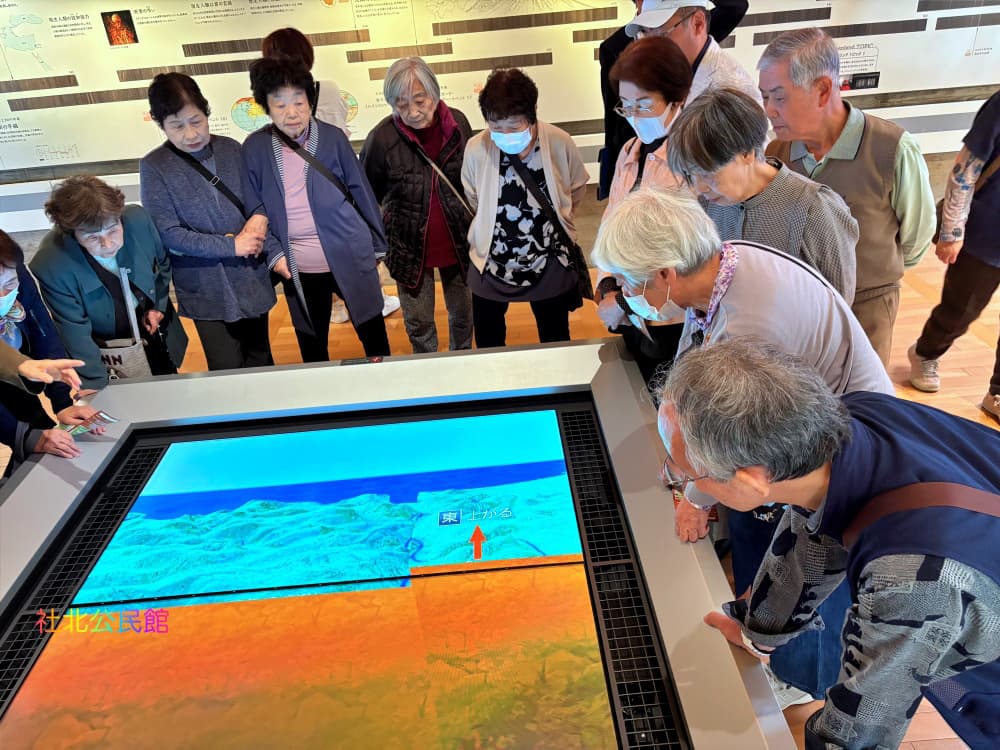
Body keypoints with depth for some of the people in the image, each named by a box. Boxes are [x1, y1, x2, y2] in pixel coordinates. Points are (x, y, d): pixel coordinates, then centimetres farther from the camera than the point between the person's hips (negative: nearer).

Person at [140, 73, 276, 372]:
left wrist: (261, 215, -12)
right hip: (206, 289, -3)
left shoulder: (230, 148, 1)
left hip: (252, 277, 3)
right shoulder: (154, 167, -9)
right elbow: (168, 233, -13)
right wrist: (231, 246, -18)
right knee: (227, 372, 3)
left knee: (261, 363, 18)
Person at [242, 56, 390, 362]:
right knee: (311, 345, 18)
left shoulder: (333, 138, -6)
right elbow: (256, 209, 2)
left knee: (373, 334, 11)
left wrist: (377, 244, 5)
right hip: (298, 268, 2)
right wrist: (274, 253, -9)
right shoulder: (254, 148, -3)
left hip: (349, 257, -1)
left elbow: (361, 192, 1)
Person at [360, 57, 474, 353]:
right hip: (409, 248, -2)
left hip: (459, 242, 3)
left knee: (463, 315, 20)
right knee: (419, 323, 14)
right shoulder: (382, 138, -19)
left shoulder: (457, 123, -10)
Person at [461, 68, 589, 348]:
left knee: (556, 343, 21)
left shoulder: (560, 143, -19)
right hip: (491, 265, 0)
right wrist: (498, 223, 8)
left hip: (550, 264, 0)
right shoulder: (476, 148, -20)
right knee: (488, 347, 20)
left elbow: (577, 190, 2)